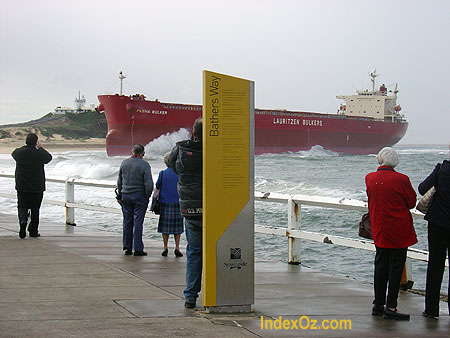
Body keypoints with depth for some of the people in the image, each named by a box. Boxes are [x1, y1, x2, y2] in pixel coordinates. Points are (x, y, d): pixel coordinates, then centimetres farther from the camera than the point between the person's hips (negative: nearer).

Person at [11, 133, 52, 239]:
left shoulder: (19, 152, -5)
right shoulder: (39, 153, -12)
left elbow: (13, 153, 19)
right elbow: (49, 157, 8)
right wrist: (39, 148, 15)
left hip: (22, 186, 2)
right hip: (37, 187, -2)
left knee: (22, 206, 7)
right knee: (35, 209, 8)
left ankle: (23, 221, -22)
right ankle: (33, 231, 12)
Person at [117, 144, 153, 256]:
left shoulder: (124, 163, 4)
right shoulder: (144, 165, -12)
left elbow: (119, 181, 10)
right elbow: (149, 184, -15)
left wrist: (120, 195, 18)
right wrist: (148, 196, 0)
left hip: (125, 195, 4)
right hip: (139, 196, -4)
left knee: (127, 222, 10)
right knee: (138, 222, -1)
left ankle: (127, 247, 13)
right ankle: (138, 249, -1)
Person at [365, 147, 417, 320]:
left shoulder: (370, 178, 0)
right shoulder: (401, 179, -15)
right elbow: (412, 202, -3)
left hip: (379, 231, 5)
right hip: (399, 231, -5)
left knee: (380, 266, 13)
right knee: (396, 267, -1)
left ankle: (378, 305, 18)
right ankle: (391, 307, -2)